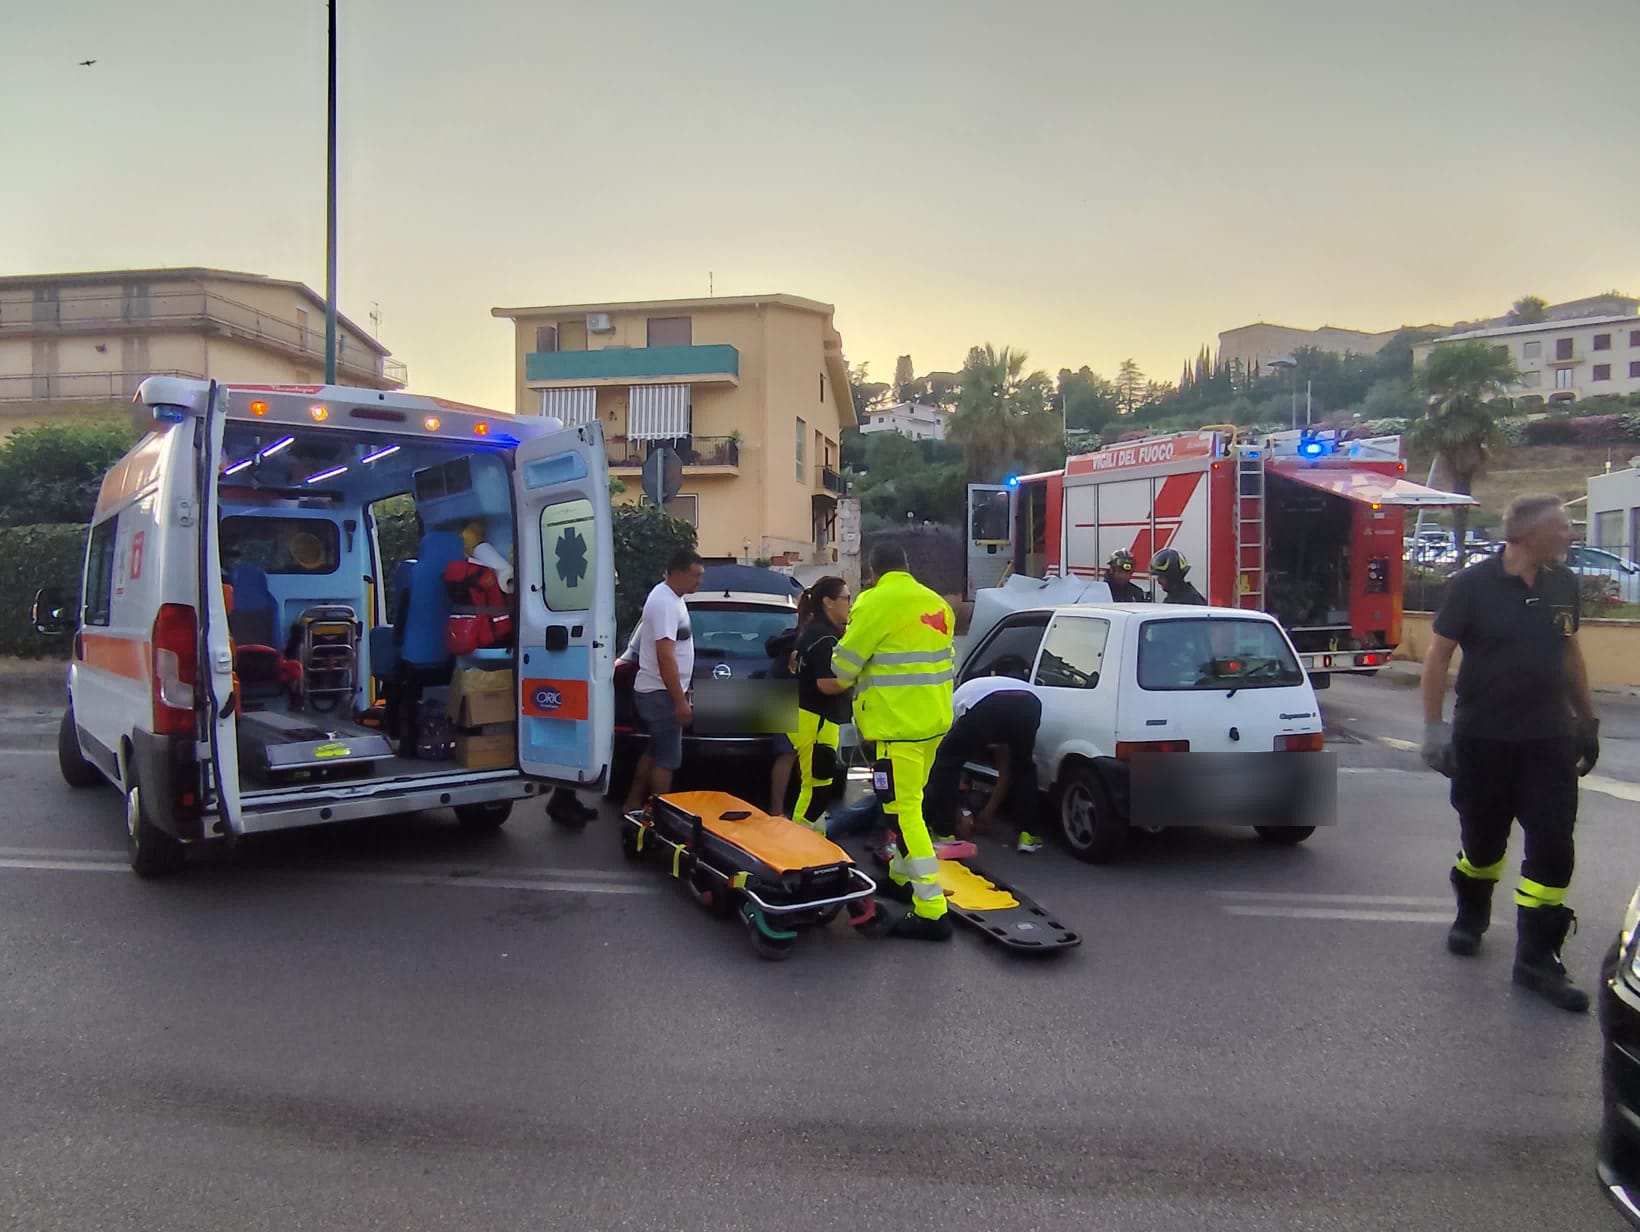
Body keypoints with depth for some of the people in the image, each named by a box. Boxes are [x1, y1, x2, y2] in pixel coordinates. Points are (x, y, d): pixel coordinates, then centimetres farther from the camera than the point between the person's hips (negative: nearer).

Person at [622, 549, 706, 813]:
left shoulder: (669, 597, 11)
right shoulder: (665, 603, -22)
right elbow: (665, 657, -27)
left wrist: (681, 694, 23)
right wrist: (680, 701, -25)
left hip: (656, 692, 10)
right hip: (661, 694, -10)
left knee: (654, 752, 18)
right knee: (667, 758, -4)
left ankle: (633, 805, 28)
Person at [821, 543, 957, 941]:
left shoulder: (875, 602, -11)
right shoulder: (937, 604, 11)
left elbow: (846, 659, -5)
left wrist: (834, 682, 15)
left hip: (897, 724, -8)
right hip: (933, 718, 9)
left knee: (903, 811, -6)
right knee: (909, 802, 23)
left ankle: (931, 910, -8)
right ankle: (902, 874, 38)